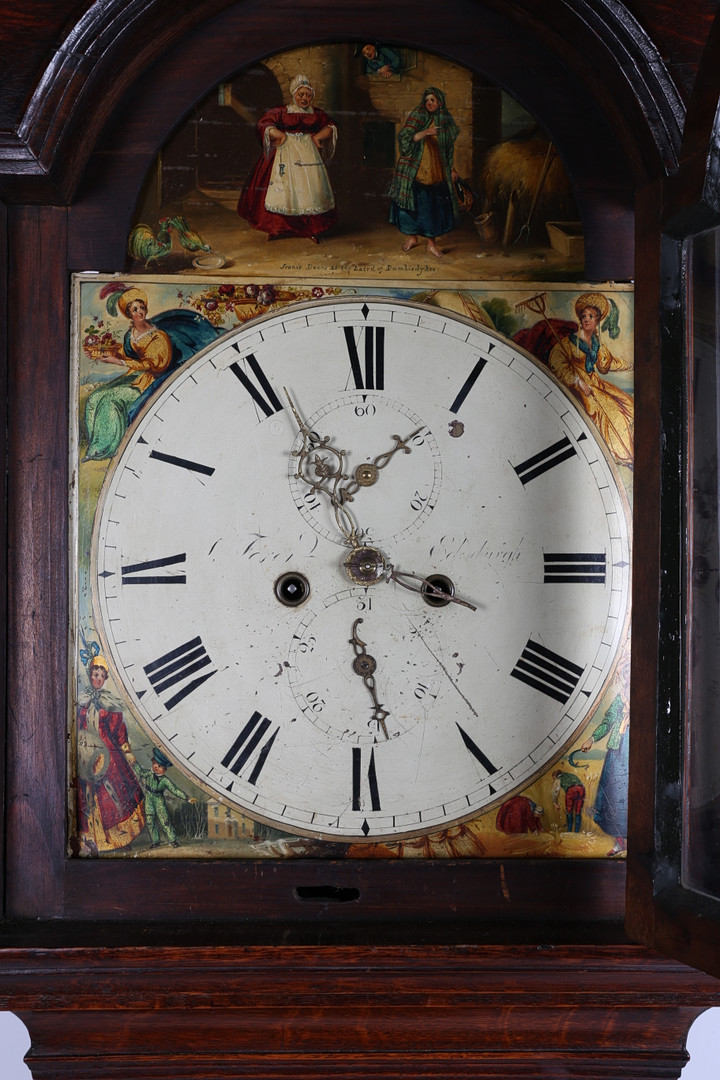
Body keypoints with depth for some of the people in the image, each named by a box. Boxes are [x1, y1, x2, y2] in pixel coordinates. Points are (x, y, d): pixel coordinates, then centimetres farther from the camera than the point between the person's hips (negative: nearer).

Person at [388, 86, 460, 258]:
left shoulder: (446, 121, 7)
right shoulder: (417, 117, -3)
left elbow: (450, 149, 15)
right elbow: (404, 138, -13)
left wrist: (451, 169, 13)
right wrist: (424, 133, -27)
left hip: (437, 171, 2)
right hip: (414, 171, -2)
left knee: (435, 206, 1)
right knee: (412, 203, 2)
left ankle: (431, 243, 13)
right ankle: (412, 237, 22)